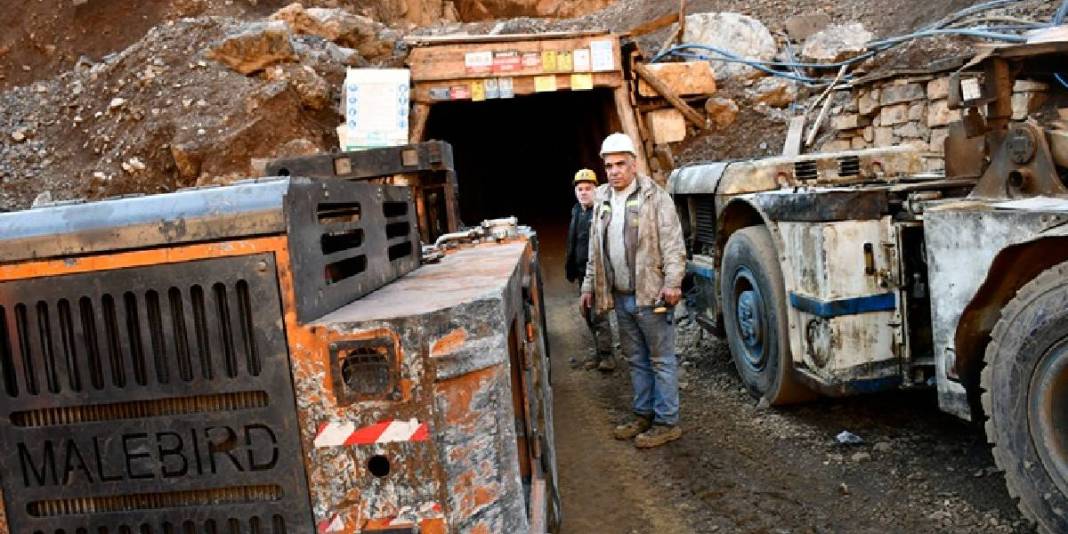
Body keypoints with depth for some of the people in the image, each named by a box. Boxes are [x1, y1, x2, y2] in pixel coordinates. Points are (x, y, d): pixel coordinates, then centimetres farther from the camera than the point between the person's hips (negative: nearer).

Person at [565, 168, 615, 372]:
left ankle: (606, 354, 4)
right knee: (588, 313, 14)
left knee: (598, 313, -7)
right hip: (583, 271, 9)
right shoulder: (576, 211, 14)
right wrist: (570, 267, 20)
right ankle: (599, 351, 26)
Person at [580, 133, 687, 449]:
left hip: (651, 294, -6)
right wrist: (590, 286, 17)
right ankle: (643, 414, 28)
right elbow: (595, 251, 19)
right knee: (636, 359, 16)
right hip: (620, 296, 7)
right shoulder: (602, 202, 13)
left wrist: (672, 282, -20)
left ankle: (667, 422, 10)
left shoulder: (655, 198, -6)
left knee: (661, 359, 2)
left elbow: (673, 245, -11)